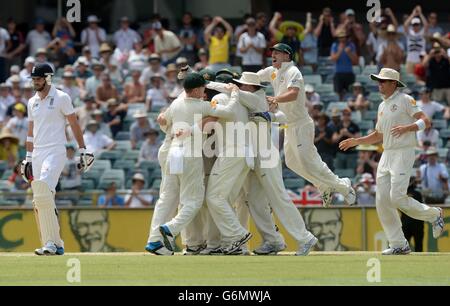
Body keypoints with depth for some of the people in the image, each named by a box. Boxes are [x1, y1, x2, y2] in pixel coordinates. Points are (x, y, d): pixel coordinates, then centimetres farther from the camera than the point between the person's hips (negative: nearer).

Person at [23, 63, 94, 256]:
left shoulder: (61, 98, -3)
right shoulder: (32, 102, 16)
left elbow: (74, 125, -2)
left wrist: (83, 151, -7)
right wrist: (28, 158, 19)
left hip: (55, 153, -7)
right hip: (37, 154, 7)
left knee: (43, 192, -25)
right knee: (39, 201, 3)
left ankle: (52, 243, -24)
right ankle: (54, 245, 9)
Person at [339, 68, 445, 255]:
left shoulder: (405, 100, -5)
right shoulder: (382, 106, 19)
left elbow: (425, 121, -14)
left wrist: (407, 128, -29)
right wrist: (356, 141, 19)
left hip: (403, 153, -8)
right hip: (387, 155, 8)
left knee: (397, 197, -17)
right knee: (382, 201, 0)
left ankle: (433, 215, 7)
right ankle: (399, 245, 5)